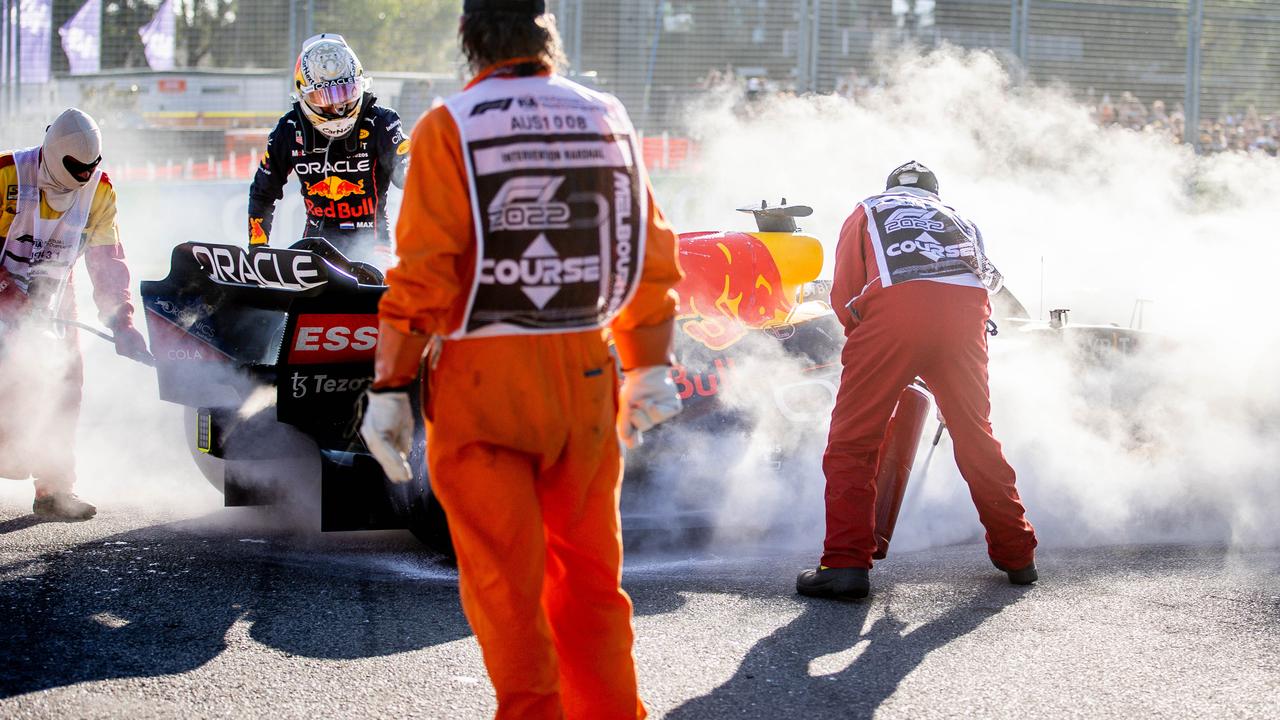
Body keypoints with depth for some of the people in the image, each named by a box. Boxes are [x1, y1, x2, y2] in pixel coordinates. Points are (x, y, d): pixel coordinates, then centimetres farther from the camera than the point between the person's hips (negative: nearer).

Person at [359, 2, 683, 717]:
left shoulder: (450, 128, -7)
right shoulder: (608, 119, 6)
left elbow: (422, 274, -12)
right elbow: (653, 257, 10)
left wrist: (389, 388, -7)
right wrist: (650, 373, 18)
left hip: (482, 379, -4)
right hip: (584, 373, 4)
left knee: (504, 578, 3)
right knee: (589, 571, 14)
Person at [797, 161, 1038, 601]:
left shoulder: (867, 214, 30)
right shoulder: (961, 221, 39)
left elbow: (844, 296, 16)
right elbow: (989, 279, 30)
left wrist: (864, 340, 30)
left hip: (894, 306, -3)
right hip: (966, 311, 3)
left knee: (852, 441, 1)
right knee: (976, 436, 18)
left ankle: (845, 563, -10)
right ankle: (1017, 555, 23)